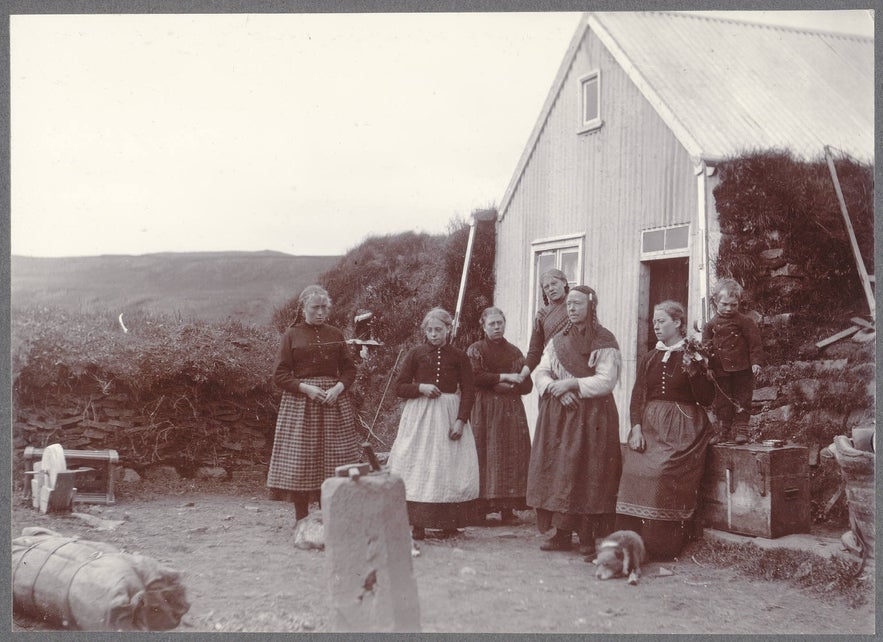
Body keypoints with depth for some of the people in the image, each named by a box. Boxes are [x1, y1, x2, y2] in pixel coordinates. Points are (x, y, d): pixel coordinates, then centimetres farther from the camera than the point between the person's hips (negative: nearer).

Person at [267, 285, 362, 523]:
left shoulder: (335, 335, 11)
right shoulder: (291, 335, 3)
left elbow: (349, 369, 11)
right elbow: (280, 375, -1)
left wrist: (338, 388, -9)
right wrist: (306, 388, -14)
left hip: (334, 400, 2)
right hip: (300, 402, -2)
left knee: (335, 459, 0)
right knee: (300, 460, -3)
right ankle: (301, 520, 6)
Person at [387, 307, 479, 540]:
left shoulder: (458, 356, 5)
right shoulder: (415, 354, 6)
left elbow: (468, 391, 2)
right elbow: (399, 386, 7)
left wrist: (461, 420, -9)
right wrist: (420, 387, -11)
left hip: (449, 414, 0)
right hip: (419, 414, 0)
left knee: (449, 467, -2)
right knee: (418, 467, -5)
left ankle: (449, 523, 5)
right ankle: (417, 523, -3)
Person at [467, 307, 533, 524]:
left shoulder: (514, 352, 14)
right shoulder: (476, 350, 5)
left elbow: (527, 385, 10)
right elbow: (475, 376, -12)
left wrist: (508, 386, -8)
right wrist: (505, 377, -12)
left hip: (511, 410, 3)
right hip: (484, 410, -3)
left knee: (511, 455, -4)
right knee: (485, 456, -8)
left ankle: (507, 508, -1)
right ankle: (481, 508, -5)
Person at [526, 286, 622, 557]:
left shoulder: (605, 342, -2)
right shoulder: (557, 342, 13)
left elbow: (606, 381, -12)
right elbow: (540, 373, 6)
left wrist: (572, 384, -17)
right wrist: (558, 390, -12)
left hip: (592, 416, -5)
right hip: (558, 416, 5)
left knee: (588, 473, -6)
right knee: (557, 470, 2)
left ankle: (588, 537, -1)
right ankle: (562, 533, 9)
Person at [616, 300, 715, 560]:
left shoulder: (693, 357, 5)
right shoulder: (648, 358, 18)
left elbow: (706, 399, -1)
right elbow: (637, 395, 9)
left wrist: (693, 373, -16)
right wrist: (636, 427, -5)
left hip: (682, 429, -4)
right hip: (649, 425, 4)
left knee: (665, 473, -23)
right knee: (636, 470, -17)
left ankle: (663, 547, -14)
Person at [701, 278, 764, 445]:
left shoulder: (745, 322, -4)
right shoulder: (711, 325, 6)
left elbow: (755, 343, -5)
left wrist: (756, 362, -12)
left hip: (742, 370, -4)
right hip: (721, 372, 4)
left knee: (742, 401, 2)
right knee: (722, 402, 9)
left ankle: (741, 429, 9)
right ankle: (723, 431, 17)